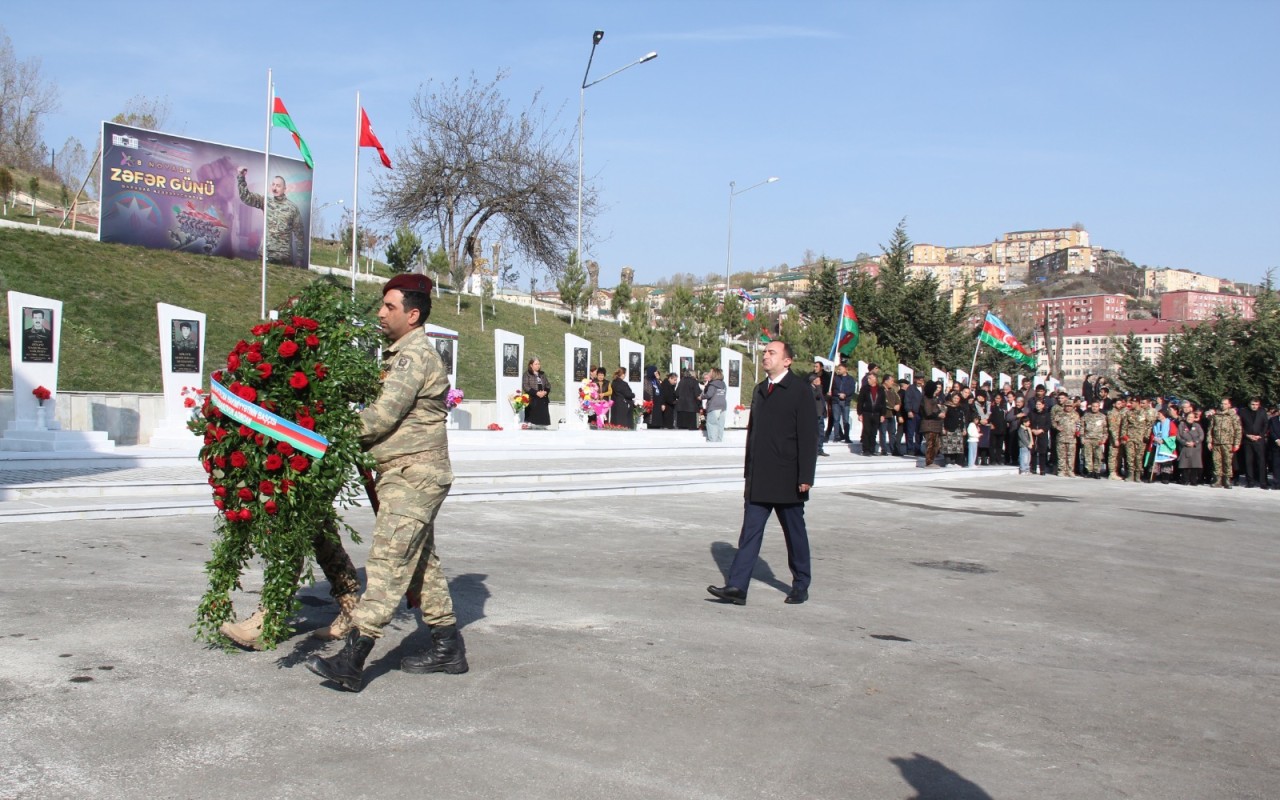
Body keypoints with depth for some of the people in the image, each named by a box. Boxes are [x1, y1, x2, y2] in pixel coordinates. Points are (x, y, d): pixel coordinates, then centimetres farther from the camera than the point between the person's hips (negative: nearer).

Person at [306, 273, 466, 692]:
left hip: (413, 474, -11)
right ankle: (448, 648, 21)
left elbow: (381, 417, -19)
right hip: (403, 474, 11)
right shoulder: (401, 355, 21)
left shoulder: (414, 356, -13)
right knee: (420, 561, 14)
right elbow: (390, 413, 18)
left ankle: (352, 660, -18)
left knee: (388, 559, -14)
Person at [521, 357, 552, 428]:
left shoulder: (543, 374, 17)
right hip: (532, 401, -5)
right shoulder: (527, 374, 0)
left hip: (543, 400, 5)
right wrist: (536, 393, -18)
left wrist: (545, 392, -8)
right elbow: (525, 386, -10)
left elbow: (548, 385, 14)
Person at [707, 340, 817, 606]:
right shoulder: (759, 390, 13)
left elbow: (809, 436, -10)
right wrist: (749, 471, 14)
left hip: (788, 480, -5)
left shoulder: (800, 390, -7)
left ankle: (801, 586, 23)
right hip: (758, 480, 5)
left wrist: (805, 476, -15)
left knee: (795, 533, 9)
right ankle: (737, 586, -3)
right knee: (750, 531, 0)